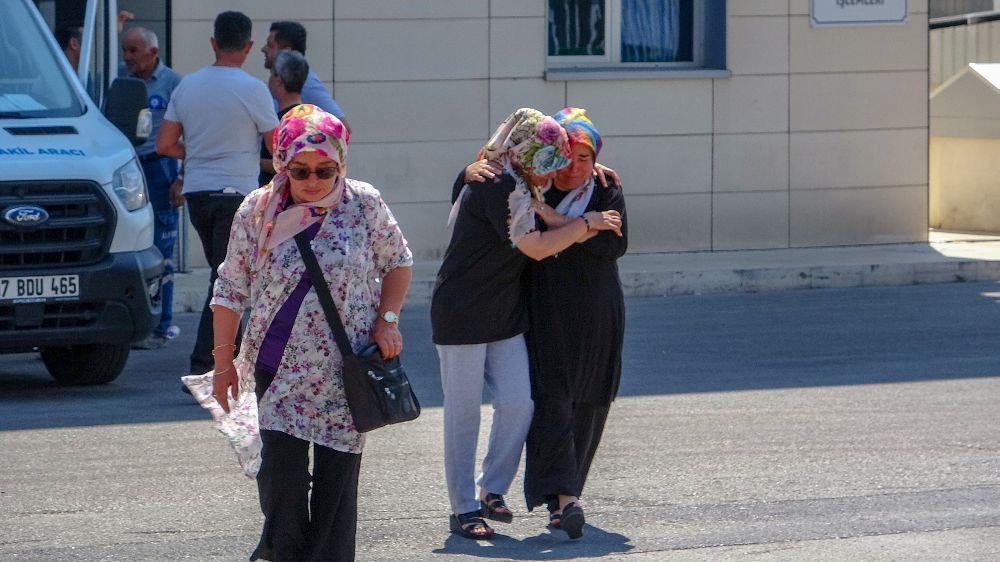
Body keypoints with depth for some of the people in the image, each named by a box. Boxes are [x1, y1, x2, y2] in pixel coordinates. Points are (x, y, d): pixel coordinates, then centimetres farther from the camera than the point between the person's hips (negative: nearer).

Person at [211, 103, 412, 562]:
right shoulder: (258, 211, -2)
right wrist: (224, 360, 4)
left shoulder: (363, 205, -3)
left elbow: (397, 262, 11)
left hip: (345, 369, 0)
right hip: (279, 365, 0)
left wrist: (387, 321, -2)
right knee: (280, 468, -9)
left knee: (337, 474, 1)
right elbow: (231, 288, 5)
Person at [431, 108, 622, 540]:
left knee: (517, 403, -1)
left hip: (504, 316, 9)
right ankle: (463, 508, 5)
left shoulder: (512, 183, 10)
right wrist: (587, 224, -11)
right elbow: (536, 247, -22)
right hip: (463, 314, -9)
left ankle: (492, 489, 14)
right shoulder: (497, 186, -19)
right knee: (464, 414, -1)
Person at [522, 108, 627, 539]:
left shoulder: (606, 194, 3)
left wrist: (557, 221, -21)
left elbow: (616, 244, -15)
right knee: (551, 398, -15)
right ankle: (564, 498, -26)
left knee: (588, 406, 4)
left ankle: (562, 494, 16)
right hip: (545, 316, -2)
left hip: (596, 320, 2)